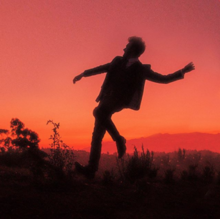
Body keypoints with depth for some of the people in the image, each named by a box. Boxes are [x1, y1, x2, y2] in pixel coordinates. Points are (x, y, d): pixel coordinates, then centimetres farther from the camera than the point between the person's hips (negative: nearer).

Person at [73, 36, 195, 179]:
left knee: (99, 112, -34)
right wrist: (83, 74, 32)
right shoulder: (118, 61, 21)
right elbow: (102, 68, 32)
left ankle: (119, 139, -17)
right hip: (106, 98, 5)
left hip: (118, 100, -5)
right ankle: (91, 169, -1)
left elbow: (164, 79, 9)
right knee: (97, 134, -3)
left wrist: (182, 72, 0)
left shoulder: (141, 69, 7)